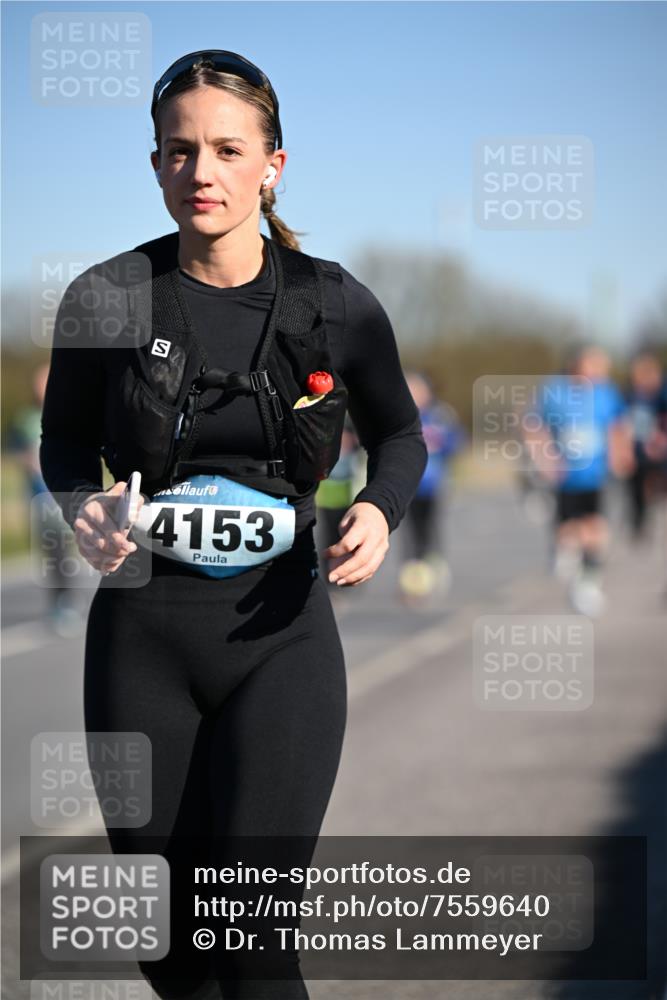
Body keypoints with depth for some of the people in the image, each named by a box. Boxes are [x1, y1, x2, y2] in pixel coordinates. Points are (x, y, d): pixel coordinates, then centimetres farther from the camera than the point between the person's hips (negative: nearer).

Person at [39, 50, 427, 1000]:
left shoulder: (336, 306, -4)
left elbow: (400, 435, 13)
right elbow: (66, 441, 12)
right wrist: (84, 507, -10)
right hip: (141, 634, 1)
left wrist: (380, 511, -8)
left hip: (279, 636, -1)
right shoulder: (105, 301, -5)